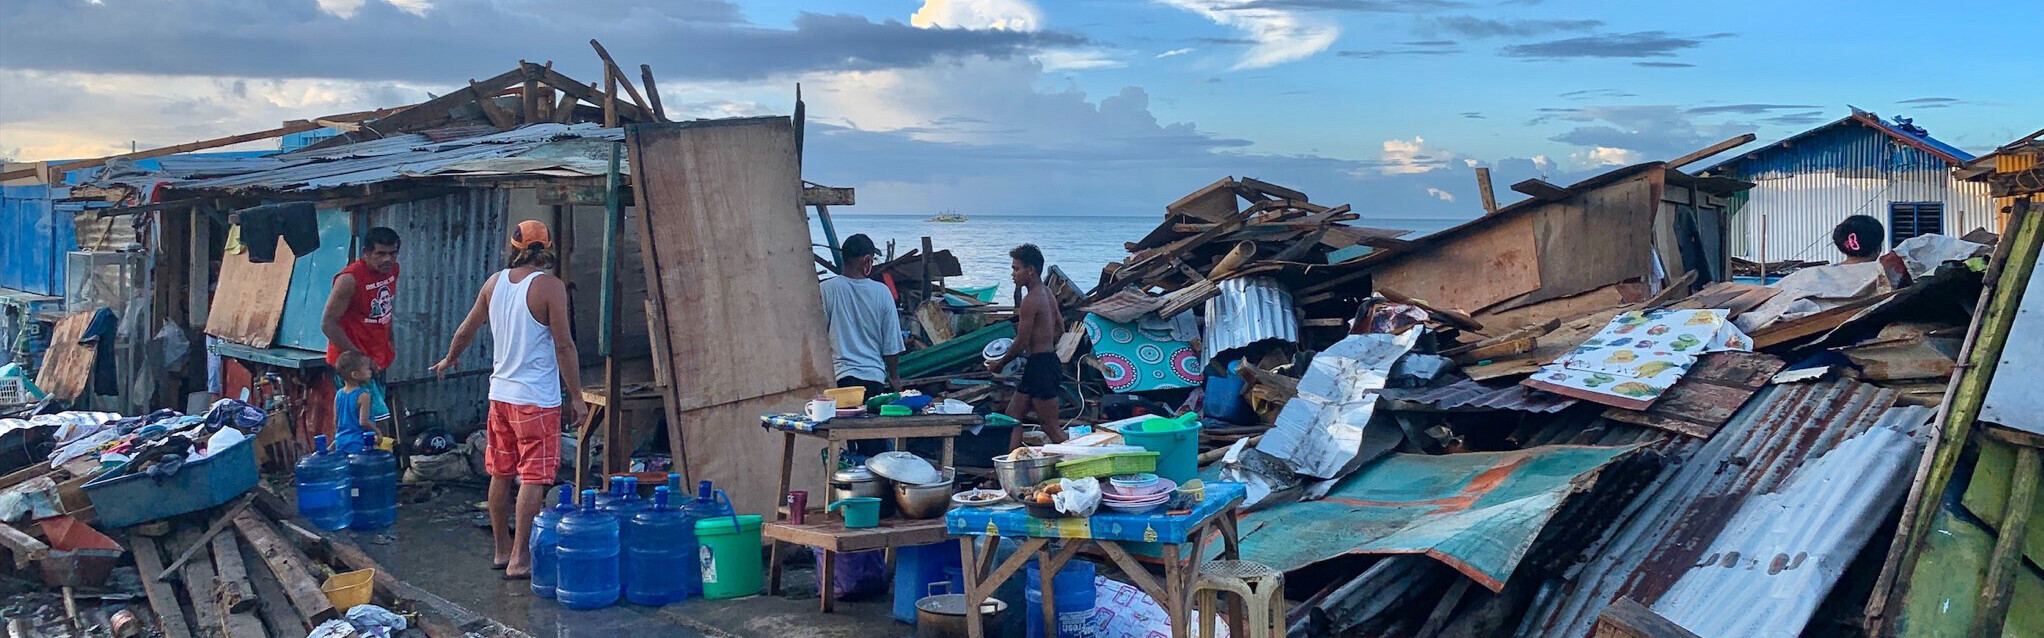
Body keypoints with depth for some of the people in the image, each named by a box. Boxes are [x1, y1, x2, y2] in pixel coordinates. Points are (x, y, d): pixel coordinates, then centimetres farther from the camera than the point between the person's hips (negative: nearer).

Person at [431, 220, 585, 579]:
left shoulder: (494, 283, 5)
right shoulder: (550, 286, -13)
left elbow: (467, 328, 19)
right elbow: (564, 346, -14)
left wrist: (449, 359, 37)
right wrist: (576, 397, -7)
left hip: (500, 393, 7)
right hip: (537, 398, -7)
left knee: (501, 475, 15)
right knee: (533, 478, -3)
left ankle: (502, 550, 25)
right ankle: (519, 559, -5)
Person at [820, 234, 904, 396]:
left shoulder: (827, 289, -6)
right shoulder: (881, 292, -2)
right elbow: (892, 346, 2)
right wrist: (893, 376, 18)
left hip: (840, 375, -1)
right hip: (875, 376, 1)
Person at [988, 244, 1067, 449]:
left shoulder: (1030, 301, -18)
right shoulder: (1047, 293, 11)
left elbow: (1021, 344, -17)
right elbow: (1060, 328, 20)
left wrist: (1000, 364, -3)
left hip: (1039, 366, -10)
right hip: (1049, 360, 10)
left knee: (1051, 427, -4)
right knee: (1013, 415, 13)